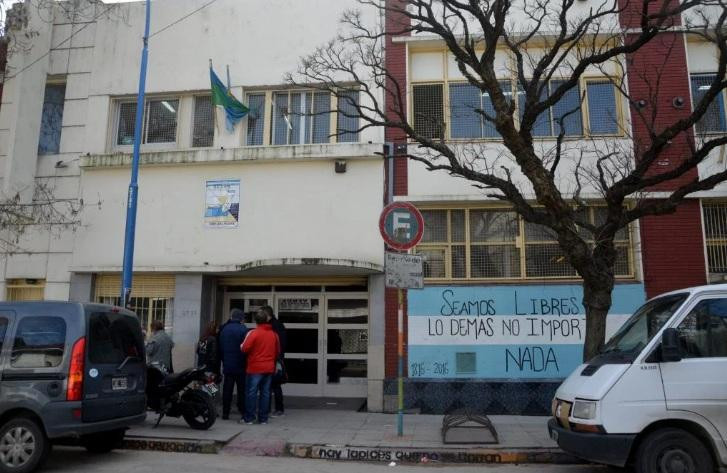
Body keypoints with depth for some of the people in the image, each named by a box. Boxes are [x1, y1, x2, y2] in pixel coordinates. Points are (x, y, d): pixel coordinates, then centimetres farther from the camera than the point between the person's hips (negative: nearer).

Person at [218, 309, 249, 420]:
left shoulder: (224, 330, 5)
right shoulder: (243, 329, -12)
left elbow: (220, 348, 11)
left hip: (227, 365, 4)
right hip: (240, 366, -4)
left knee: (227, 390, 9)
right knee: (242, 390, 3)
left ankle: (225, 412, 11)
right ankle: (243, 412, 4)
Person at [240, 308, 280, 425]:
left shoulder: (254, 333, -11)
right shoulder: (274, 334, 5)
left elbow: (244, 348, -12)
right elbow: (278, 351, 13)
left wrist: (241, 345, 9)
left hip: (255, 368, -4)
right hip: (269, 368, 5)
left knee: (252, 392, 3)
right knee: (265, 392, 9)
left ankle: (248, 418, 7)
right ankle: (263, 418, 13)